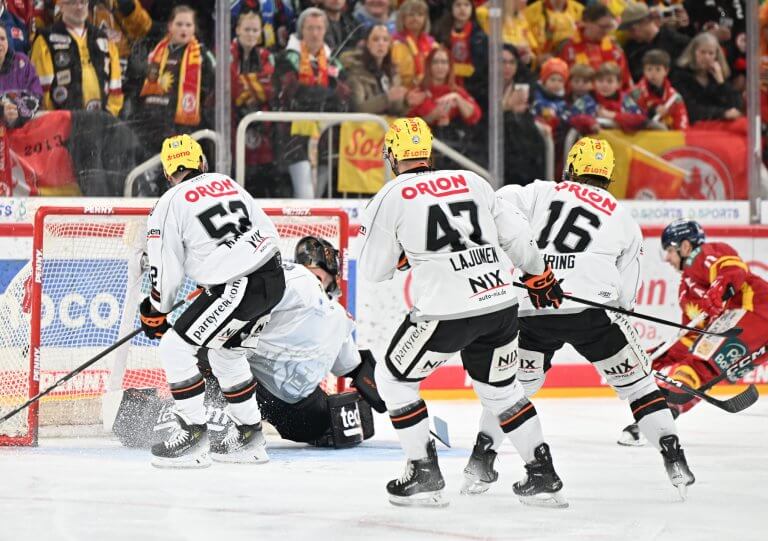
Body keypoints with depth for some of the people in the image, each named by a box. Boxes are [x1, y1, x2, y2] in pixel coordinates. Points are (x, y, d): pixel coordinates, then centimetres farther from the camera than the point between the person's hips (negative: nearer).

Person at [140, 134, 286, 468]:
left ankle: (195, 435, -1)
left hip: (237, 289, -8)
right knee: (224, 349, 27)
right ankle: (249, 437, 31)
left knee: (175, 348, 1)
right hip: (274, 277, 8)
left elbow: (167, 274, 0)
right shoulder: (227, 183, 17)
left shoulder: (169, 206, -1)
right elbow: (268, 231, 18)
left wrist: (155, 312, 17)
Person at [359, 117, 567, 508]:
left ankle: (425, 475, 10)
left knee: (394, 379, 15)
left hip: (446, 312, -5)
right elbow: (516, 234, 17)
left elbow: (373, 270, 6)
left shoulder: (391, 197, 1)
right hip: (501, 304, 5)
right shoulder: (472, 182, 13)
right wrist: (538, 275, 33)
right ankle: (544, 476, 21)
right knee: (501, 388, 24)